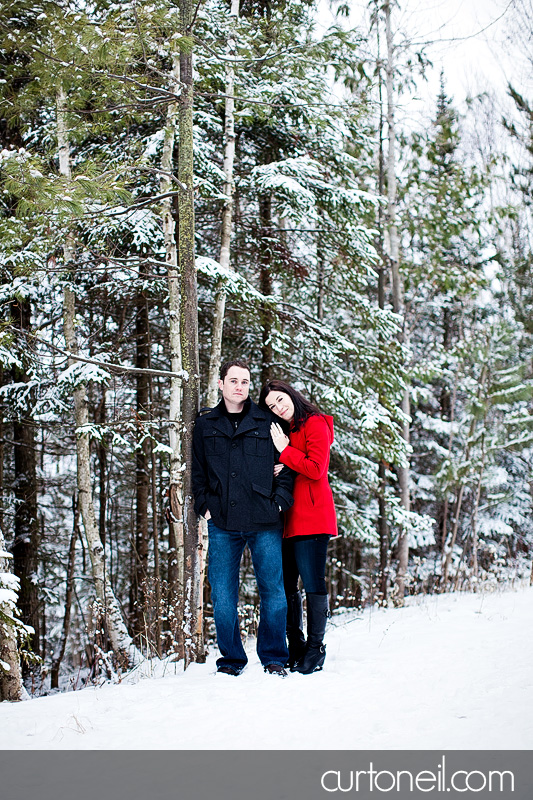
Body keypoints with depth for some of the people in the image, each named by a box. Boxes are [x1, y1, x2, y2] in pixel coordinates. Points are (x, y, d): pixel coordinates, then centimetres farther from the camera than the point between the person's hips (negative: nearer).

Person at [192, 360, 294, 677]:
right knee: (223, 596, 1)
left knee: (273, 591, 0)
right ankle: (232, 659, 15)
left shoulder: (267, 422, 9)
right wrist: (205, 506, 4)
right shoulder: (205, 427, 13)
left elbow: (287, 466, 10)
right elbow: (197, 473, 16)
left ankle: (274, 658, 15)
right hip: (222, 524, 1)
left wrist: (279, 502, -1)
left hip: (265, 523, -1)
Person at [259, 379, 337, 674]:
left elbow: (316, 469, -14)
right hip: (287, 517, 8)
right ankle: (295, 647, 16)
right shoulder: (281, 431, 20)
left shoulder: (315, 424, -4)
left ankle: (315, 648, 1)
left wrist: (285, 452, -7)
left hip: (311, 517, -8)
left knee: (313, 583, -6)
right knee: (286, 585, 7)